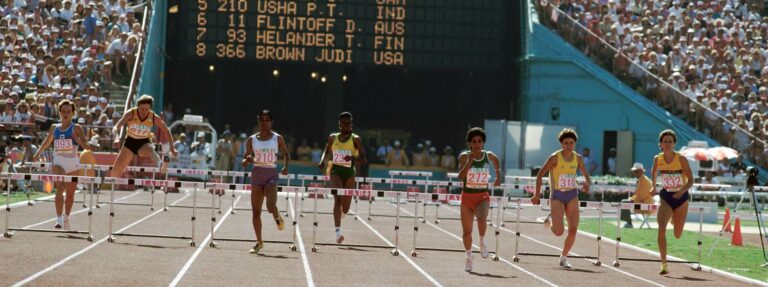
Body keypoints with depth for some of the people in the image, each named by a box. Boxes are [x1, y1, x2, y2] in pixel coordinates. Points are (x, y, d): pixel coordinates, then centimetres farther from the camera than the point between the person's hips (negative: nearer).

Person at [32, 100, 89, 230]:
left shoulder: (76, 128, 0)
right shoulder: (54, 128, 8)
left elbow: (86, 146, -10)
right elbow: (48, 141, 28)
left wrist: (77, 139, -28)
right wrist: (38, 153, 30)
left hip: (73, 163, 0)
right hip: (58, 162, 0)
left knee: (70, 193, 12)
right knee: (60, 188, -23)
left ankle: (66, 218, 35)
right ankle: (59, 219, -30)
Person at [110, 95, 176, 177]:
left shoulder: (154, 118, -16)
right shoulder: (131, 114, -18)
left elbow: (166, 131, 0)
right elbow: (116, 127, -23)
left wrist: (172, 148, -2)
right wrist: (117, 138, -44)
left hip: (144, 143, -2)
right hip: (130, 142, 2)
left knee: (150, 150, -41)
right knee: (116, 172, 1)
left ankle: (161, 165, -74)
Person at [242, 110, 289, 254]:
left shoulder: (277, 138, 1)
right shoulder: (252, 139, 5)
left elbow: (286, 153, 13)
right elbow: (246, 158, 11)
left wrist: (285, 166, -5)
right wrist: (246, 161, -13)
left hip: (271, 175, -3)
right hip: (257, 175, 3)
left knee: (271, 206, -22)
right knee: (256, 211, 2)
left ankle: (277, 217, 16)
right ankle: (259, 242, 14)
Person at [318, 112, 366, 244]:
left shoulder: (355, 139, -2)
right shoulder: (333, 138, 6)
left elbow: (363, 159, -8)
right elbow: (327, 152, 24)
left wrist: (354, 158, -29)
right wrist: (322, 161, 3)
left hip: (349, 173, 0)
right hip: (336, 171, 0)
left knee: (345, 209, 6)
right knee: (338, 199, -23)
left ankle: (339, 216, 45)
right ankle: (338, 232, -31)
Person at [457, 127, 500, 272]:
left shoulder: (489, 155, 0)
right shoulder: (464, 156, -8)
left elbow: (496, 160, 25)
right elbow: (461, 176, -22)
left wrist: (497, 175, 22)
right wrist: (470, 161, -30)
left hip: (483, 196, 0)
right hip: (467, 196, 0)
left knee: (481, 218, -32)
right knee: (467, 231, 7)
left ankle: (482, 242, -6)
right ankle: (469, 258, 27)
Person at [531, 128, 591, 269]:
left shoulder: (578, 158, 1)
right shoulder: (555, 157, -11)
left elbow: (587, 177, 9)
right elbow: (540, 174, -8)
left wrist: (587, 184, -15)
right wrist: (537, 194, -11)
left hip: (572, 195, 4)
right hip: (557, 196, -4)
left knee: (573, 230, -4)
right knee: (559, 232, -13)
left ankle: (564, 257, 15)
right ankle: (550, 220, 24)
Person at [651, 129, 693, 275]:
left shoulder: (681, 159, -15)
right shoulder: (658, 159, -7)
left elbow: (691, 180, -15)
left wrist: (682, 191, -31)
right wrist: (653, 187, 18)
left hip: (681, 198, -1)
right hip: (666, 198, 1)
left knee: (678, 235, 12)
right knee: (661, 229, -22)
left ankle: (675, 219, 51)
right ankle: (664, 264, -19)